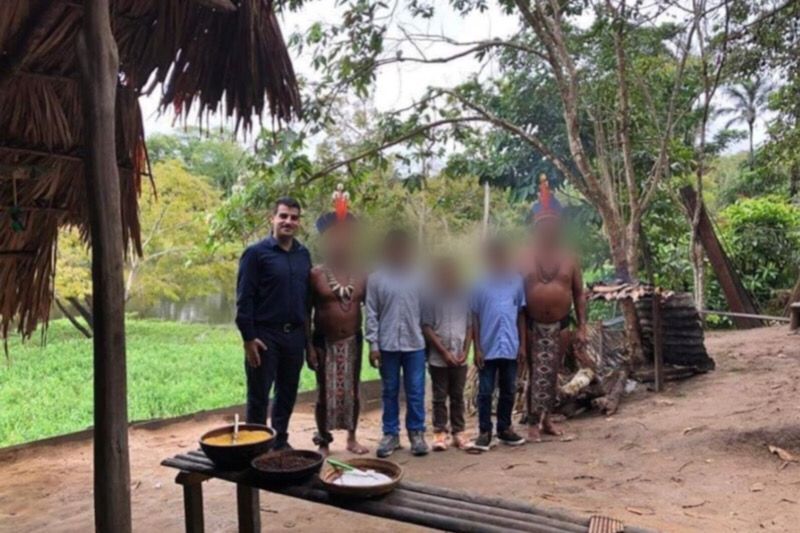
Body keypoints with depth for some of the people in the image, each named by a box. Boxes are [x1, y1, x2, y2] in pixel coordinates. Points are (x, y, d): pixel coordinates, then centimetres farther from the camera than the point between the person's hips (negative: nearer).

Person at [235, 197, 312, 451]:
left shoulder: (304, 254, 9)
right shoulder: (256, 253, -8)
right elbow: (244, 298, -10)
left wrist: (308, 332, 10)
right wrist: (248, 337, -14)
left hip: (295, 335, 5)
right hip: (265, 335, -5)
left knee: (288, 394, 14)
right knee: (259, 396, 5)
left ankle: (280, 441, 28)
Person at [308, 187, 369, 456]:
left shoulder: (361, 275, 2)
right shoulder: (315, 274, -6)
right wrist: (309, 346, -9)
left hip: (353, 341, 3)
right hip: (325, 342, -3)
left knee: (352, 391, 12)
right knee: (326, 393, 4)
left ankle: (352, 438, 27)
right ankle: (324, 443, 19)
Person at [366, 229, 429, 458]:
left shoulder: (418, 278, 4)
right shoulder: (375, 279, -1)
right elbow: (371, 314, -2)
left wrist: (430, 337, 4)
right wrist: (373, 344, -6)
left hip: (415, 344, 1)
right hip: (387, 345, -1)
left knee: (416, 391, 6)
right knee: (390, 392, 9)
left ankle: (417, 433, 19)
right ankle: (390, 434, 20)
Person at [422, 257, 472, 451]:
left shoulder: (464, 296, 3)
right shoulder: (430, 296, -5)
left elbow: (470, 325, 6)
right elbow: (426, 328, -7)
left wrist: (465, 351, -4)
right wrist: (444, 352, -11)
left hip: (460, 358, 2)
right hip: (438, 358, -2)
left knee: (457, 397, 11)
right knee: (440, 397, 5)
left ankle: (458, 432, 20)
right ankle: (439, 433, 13)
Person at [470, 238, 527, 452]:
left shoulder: (516, 280, 3)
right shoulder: (480, 282, -4)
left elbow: (521, 314, 8)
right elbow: (474, 317, -3)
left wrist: (522, 344, 5)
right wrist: (477, 348, -7)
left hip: (510, 347, 3)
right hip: (488, 347, -3)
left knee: (508, 391, 13)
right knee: (485, 391, 4)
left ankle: (504, 428, 26)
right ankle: (484, 432, 14)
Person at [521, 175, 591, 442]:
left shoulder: (569, 257, 2)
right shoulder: (524, 257, -4)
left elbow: (579, 294, 5)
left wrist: (582, 327, -1)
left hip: (560, 325, 2)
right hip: (533, 325, -2)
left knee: (552, 373, 10)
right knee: (537, 374, 0)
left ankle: (546, 418, 23)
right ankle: (533, 422, 7)